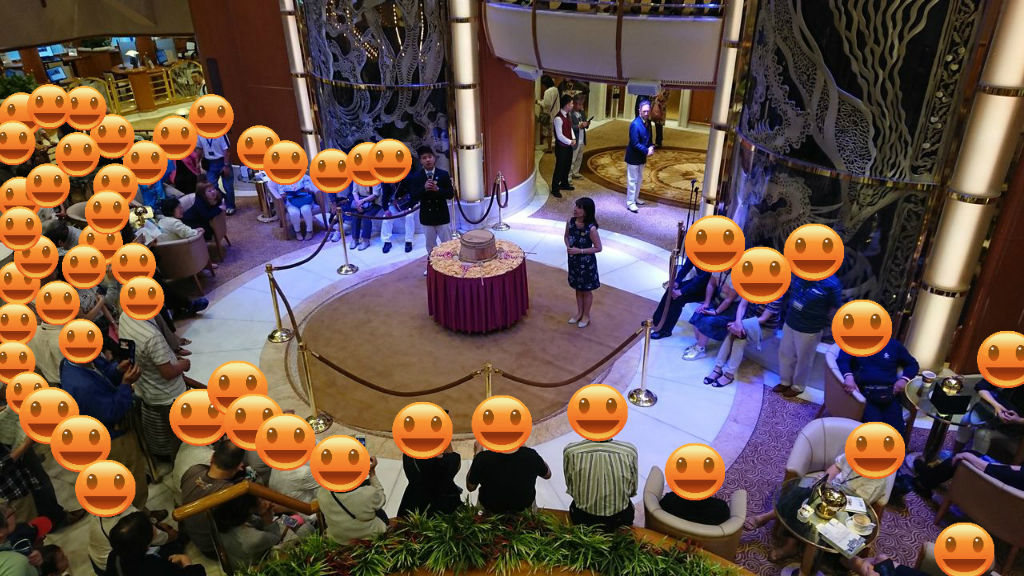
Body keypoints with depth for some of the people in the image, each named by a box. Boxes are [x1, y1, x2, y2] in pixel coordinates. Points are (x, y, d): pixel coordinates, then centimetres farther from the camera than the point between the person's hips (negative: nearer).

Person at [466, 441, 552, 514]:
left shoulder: (483, 458, -34)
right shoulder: (531, 455, -30)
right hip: (524, 508, 1)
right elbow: (548, 475, -5)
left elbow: (470, 487, -13)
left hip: (491, 510, 0)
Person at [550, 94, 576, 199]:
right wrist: (570, 142, -15)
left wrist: (573, 139, 0)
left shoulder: (568, 115, 5)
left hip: (569, 145, 9)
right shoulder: (558, 118, -23)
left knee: (567, 165, 20)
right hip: (561, 147, -9)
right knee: (559, 167, -1)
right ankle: (555, 189, 9)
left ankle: (564, 183, 39)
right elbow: (560, 136, -23)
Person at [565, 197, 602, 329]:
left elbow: (598, 248, -17)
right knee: (578, 288, 23)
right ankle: (579, 312, 42)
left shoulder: (591, 228, -25)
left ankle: (586, 316, 34)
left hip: (586, 263, -5)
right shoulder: (570, 222, -10)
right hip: (574, 261, 5)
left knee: (587, 290, 14)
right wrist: (568, 246, -11)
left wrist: (580, 251, -23)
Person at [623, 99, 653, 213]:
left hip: (642, 156, 8)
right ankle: (630, 202, 8)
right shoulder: (635, 124, -23)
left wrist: (651, 148, -6)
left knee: (639, 179, 19)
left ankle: (635, 198, 34)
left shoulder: (648, 122, 2)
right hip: (633, 156, -8)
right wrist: (646, 151, -20)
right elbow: (635, 143, -24)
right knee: (632, 180, 0)